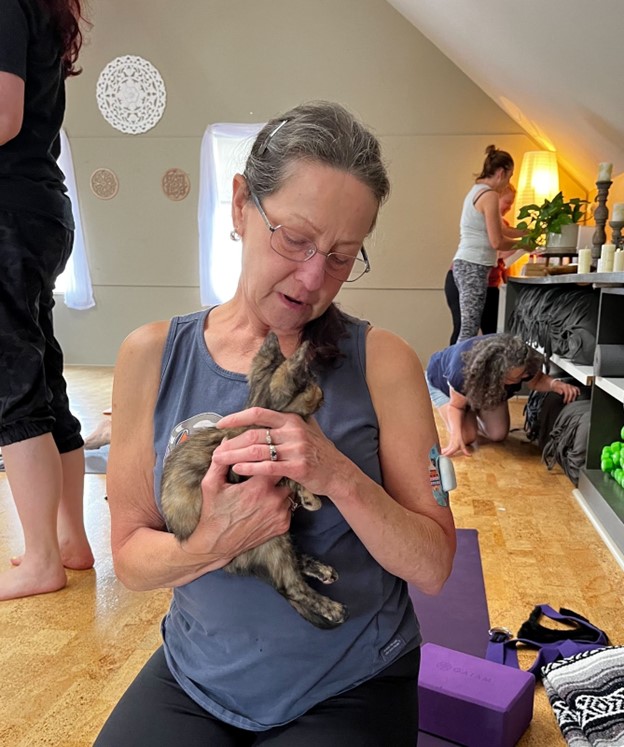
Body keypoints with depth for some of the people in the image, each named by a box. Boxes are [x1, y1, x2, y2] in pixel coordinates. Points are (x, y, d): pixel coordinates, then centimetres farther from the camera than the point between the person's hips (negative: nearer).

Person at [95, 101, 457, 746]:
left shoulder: (381, 361, -12)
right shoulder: (152, 355, -8)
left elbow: (432, 567, -11)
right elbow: (130, 557, -5)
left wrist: (340, 476, -28)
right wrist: (213, 544, -25)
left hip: (350, 692, -1)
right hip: (194, 677, 2)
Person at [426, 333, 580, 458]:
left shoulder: (521, 360, -37)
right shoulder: (461, 371, -48)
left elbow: (536, 380, -13)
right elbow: (456, 405, -28)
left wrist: (555, 383, -36)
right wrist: (456, 436, -46)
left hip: (486, 386, 4)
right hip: (443, 382, -4)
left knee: (498, 435, -4)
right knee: (466, 437, -18)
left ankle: (473, 417, 26)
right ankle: (467, 419, 16)